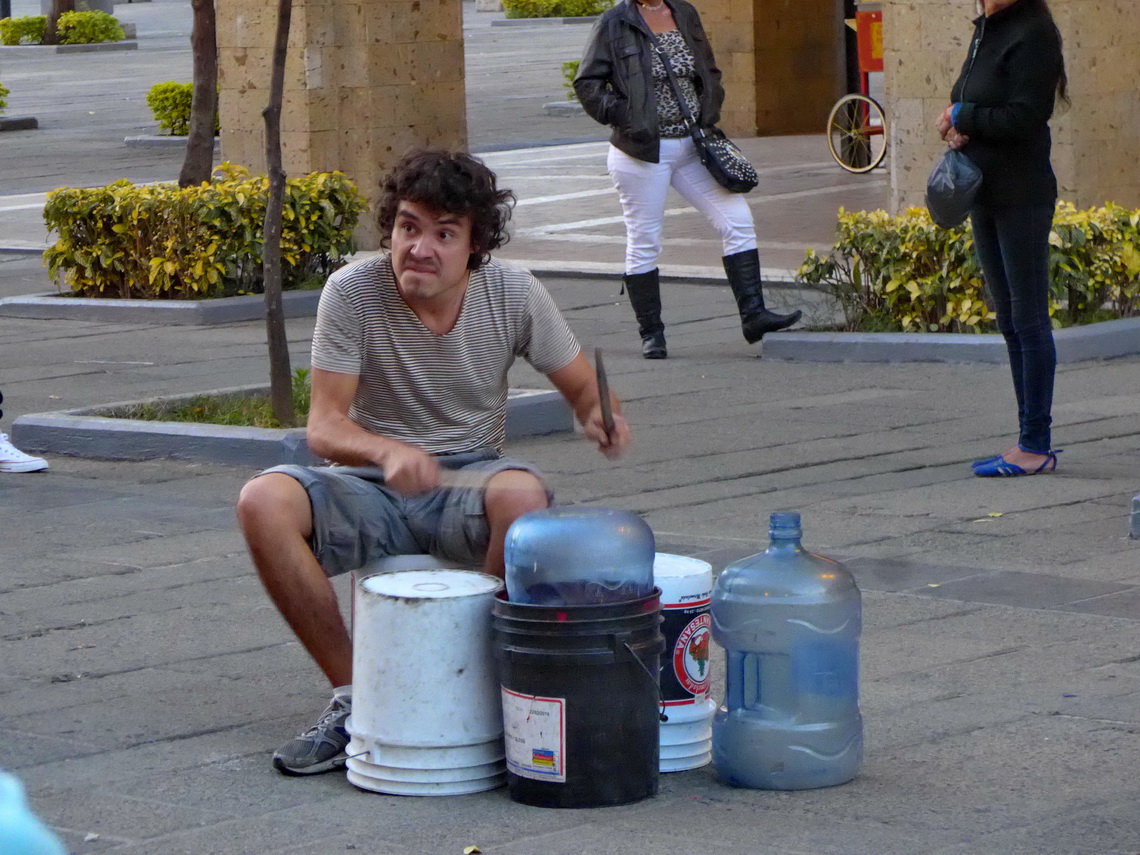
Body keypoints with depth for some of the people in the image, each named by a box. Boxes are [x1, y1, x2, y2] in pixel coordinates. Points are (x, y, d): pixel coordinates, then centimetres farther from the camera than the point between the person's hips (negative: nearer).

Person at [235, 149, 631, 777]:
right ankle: (349, 692, -14)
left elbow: (583, 388, 5)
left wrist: (601, 417, -21)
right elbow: (324, 426, -14)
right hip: (374, 488, 0)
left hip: (468, 484, 0)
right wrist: (389, 451, -36)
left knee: (521, 493, -36)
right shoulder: (353, 293, -12)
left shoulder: (514, 295, -7)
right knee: (264, 501, -29)